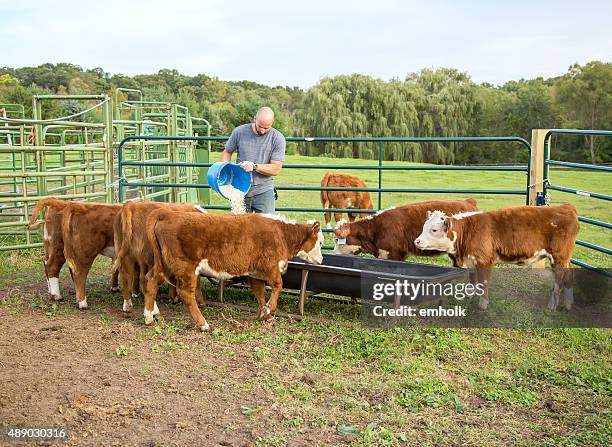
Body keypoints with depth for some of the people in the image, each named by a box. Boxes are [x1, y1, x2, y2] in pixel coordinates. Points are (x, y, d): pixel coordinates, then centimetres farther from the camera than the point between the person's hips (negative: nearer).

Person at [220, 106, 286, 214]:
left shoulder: (278, 139, -7)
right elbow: (227, 152, 12)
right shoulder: (239, 132, -3)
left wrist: (254, 166, -22)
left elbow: (276, 169, -9)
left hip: (263, 191, -2)